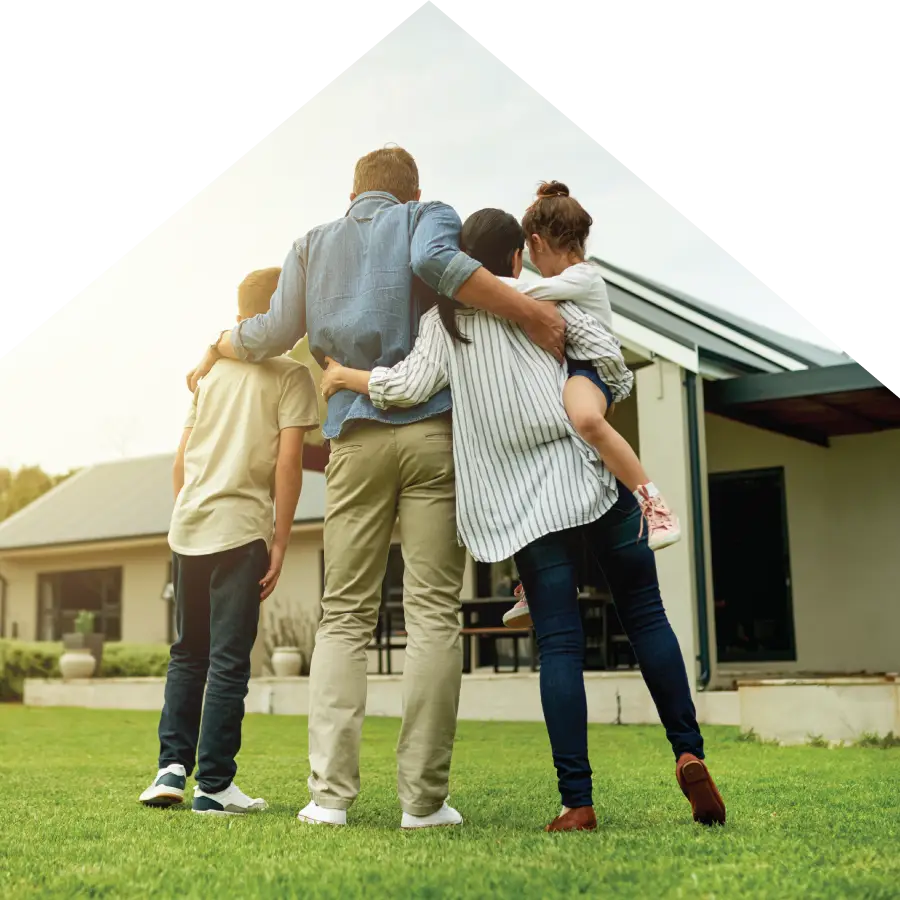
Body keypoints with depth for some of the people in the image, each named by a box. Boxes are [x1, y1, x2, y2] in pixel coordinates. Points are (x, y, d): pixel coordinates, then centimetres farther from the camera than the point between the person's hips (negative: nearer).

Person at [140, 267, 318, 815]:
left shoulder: (212, 371, 16)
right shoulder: (292, 374, -1)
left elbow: (181, 457, 16)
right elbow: (288, 461, -10)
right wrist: (280, 543, -6)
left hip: (188, 528, 6)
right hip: (240, 528, -6)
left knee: (188, 654, 17)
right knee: (229, 660, 0)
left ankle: (172, 766, 11)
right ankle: (214, 786, 3)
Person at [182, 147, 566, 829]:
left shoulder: (313, 244, 21)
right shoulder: (428, 216, 12)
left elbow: (274, 333, 15)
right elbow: (435, 261, -12)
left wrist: (215, 350, 34)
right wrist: (531, 313, -16)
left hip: (356, 436, 3)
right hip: (433, 427, -2)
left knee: (344, 614, 5)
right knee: (433, 613, -2)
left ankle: (330, 792, -2)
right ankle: (423, 798, -3)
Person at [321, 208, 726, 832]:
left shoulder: (442, 320, 8)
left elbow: (410, 386, -5)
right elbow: (608, 356, 0)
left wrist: (346, 376, 11)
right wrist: (615, 392, 21)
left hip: (525, 502, 0)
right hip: (590, 474, 0)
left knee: (559, 643, 0)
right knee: (645, 615, 10)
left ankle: (577, 802, -4)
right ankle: (689, 753, 1)